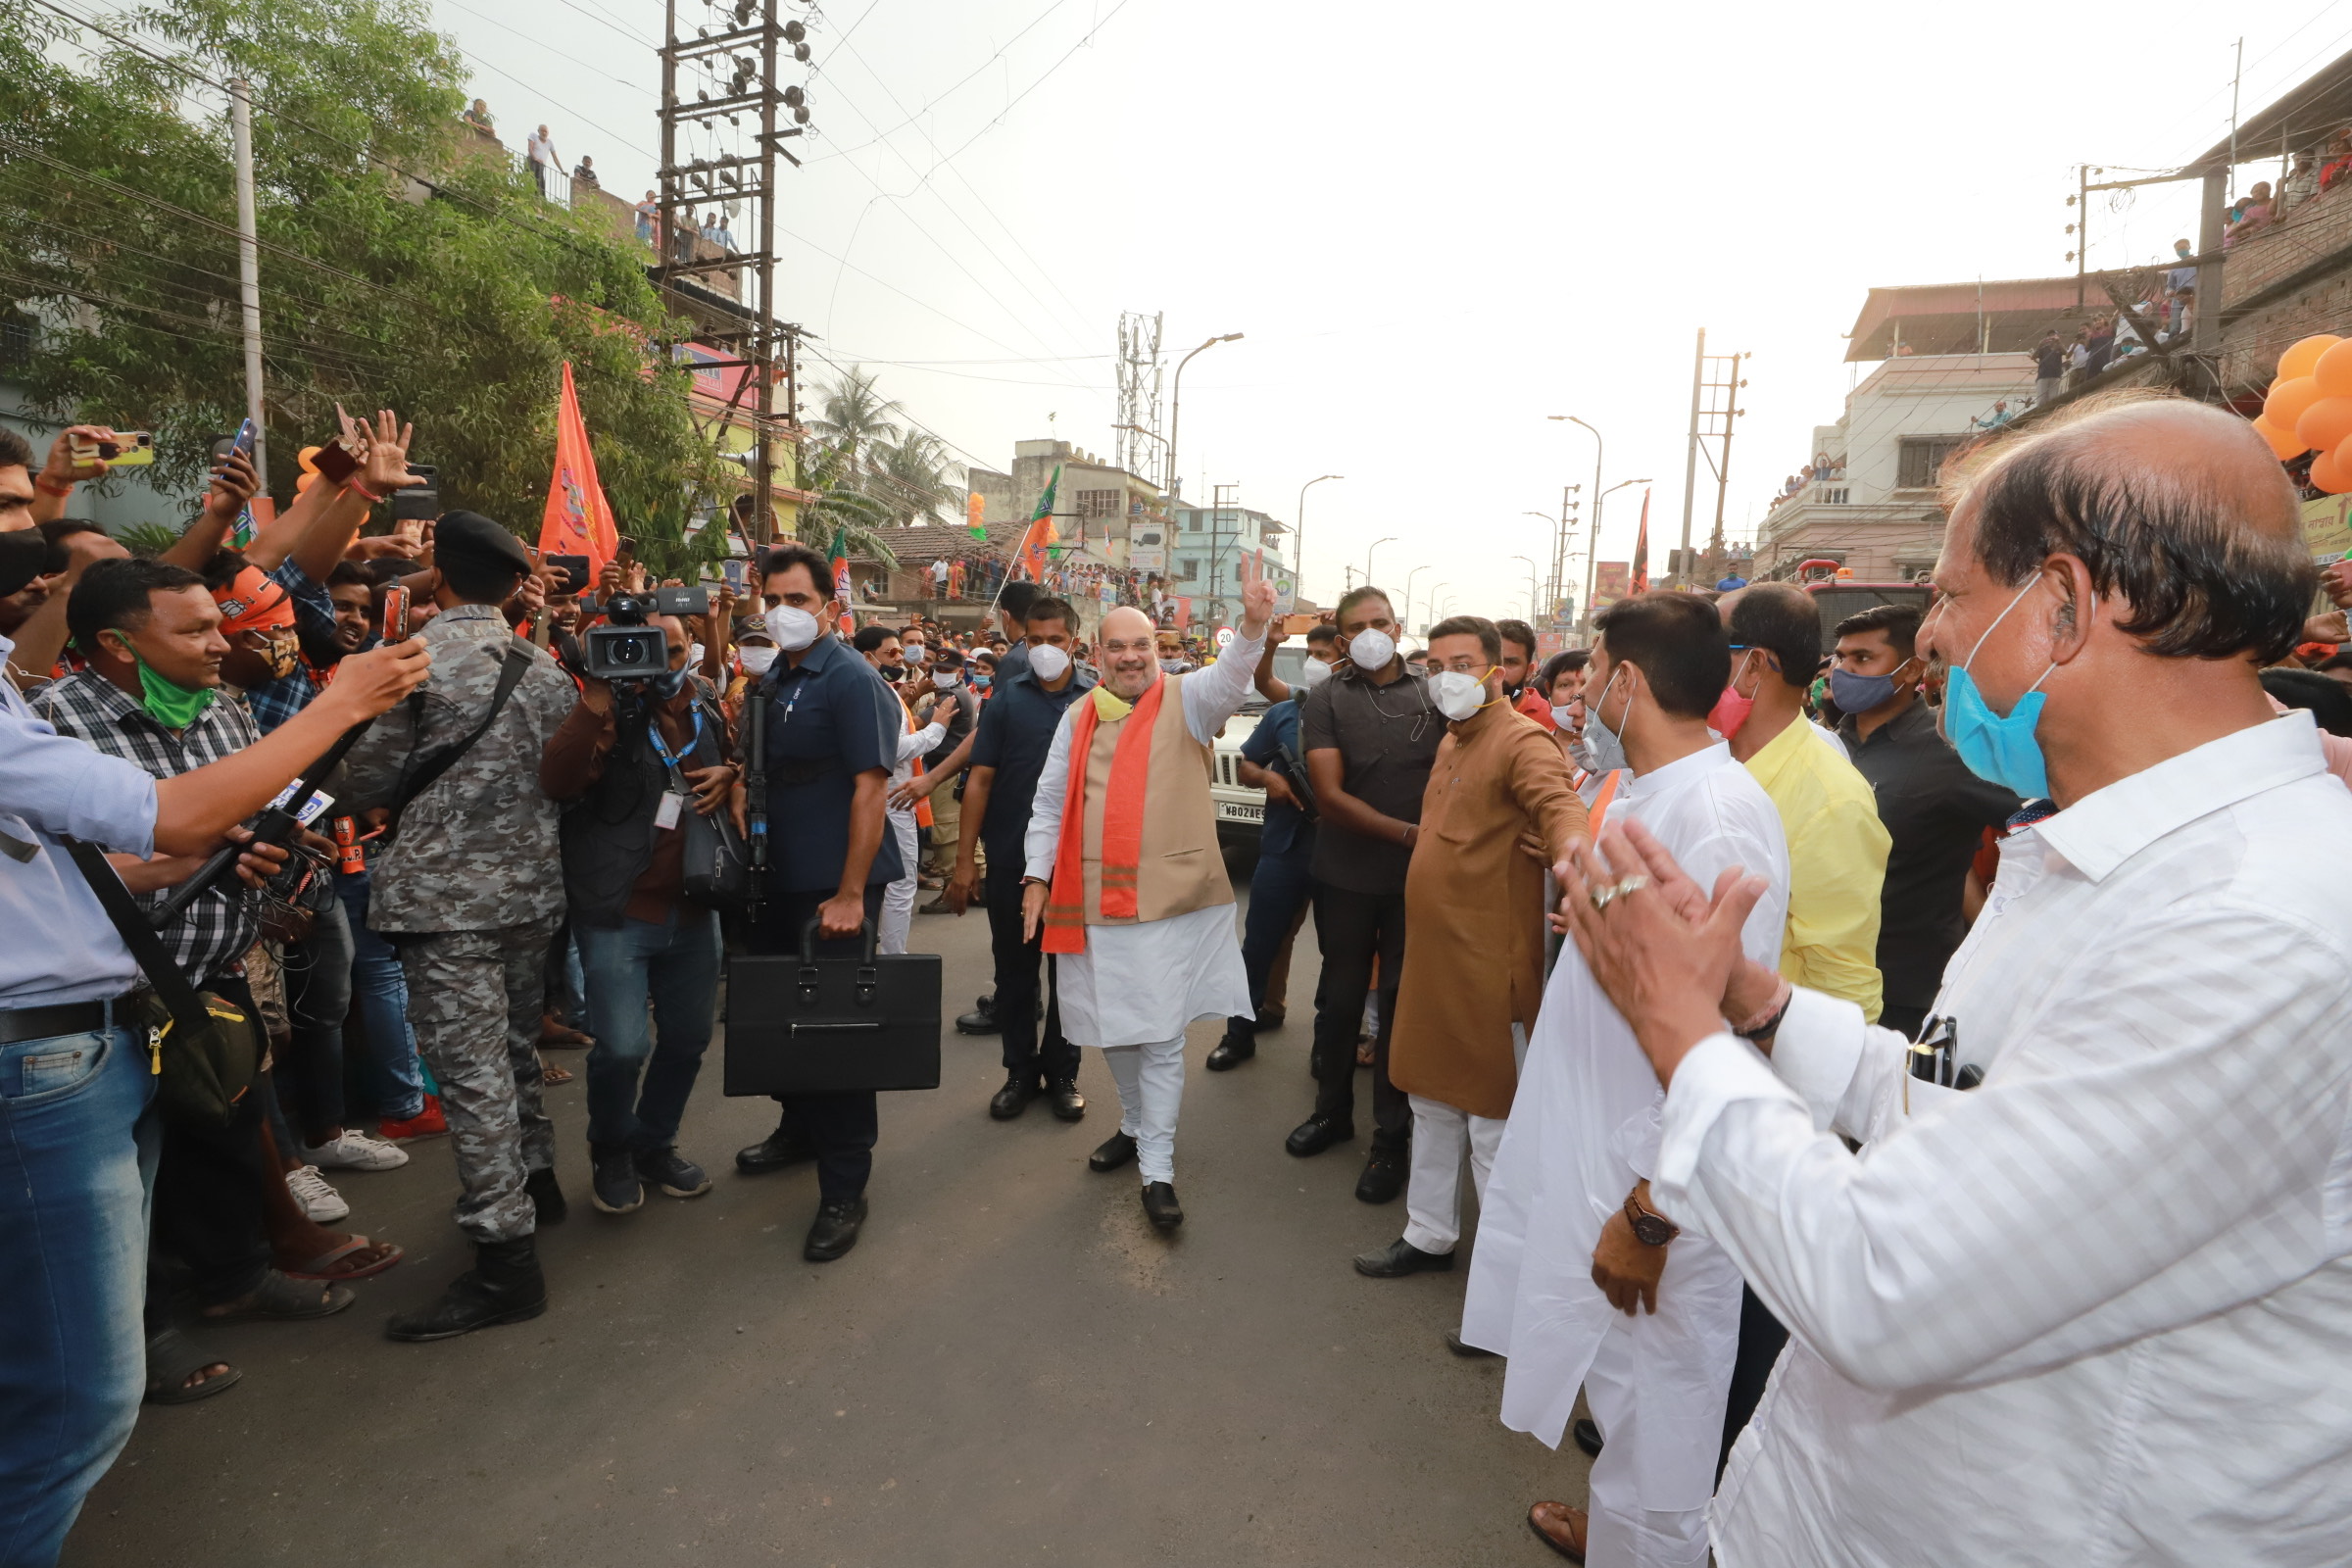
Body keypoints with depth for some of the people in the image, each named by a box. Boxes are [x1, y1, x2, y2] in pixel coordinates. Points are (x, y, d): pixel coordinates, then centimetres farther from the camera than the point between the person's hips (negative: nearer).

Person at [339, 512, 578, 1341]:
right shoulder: (544, 667, 5)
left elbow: (367, 781, -4)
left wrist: (397, 806, 16)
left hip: (446, 894, -6)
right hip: (532, 887, 6)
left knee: (471, 1070, -3)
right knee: (512, 1048, 21)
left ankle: (506, 1259, 1)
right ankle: (534, 1183, 37)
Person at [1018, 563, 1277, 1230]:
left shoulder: (1186, 700, -1)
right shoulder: (1079, 718, 9)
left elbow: (1231, 675, -21)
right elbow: (1050, 803, 12)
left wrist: (1254, 623, -40)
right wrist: (1038, 876, 6)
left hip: (1168, 897, -4)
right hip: (1094, 898, 4)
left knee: (1161, 1033, -1)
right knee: (1114, 1028, 16)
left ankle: (1157, 1169, 10)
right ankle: (1137, 1124, 39)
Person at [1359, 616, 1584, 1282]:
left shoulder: (1522, 741, -15)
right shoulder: (1451, 742, 14)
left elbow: (1560, 808, -34)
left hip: (1488, 968, -9)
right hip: (1432, 959, 9)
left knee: (1492, 1126, 4)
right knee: (1433, 1108, 21)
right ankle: (1429, 1235, 38)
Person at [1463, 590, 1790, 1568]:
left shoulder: (1719, 817, -25)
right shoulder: (1638, 792, 6)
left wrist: (1648, 1216, -22)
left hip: (1648, 1186, -9)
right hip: (1591, 1152, 9)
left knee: (1650, 1417, 13)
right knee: (1612, 1386, 28)